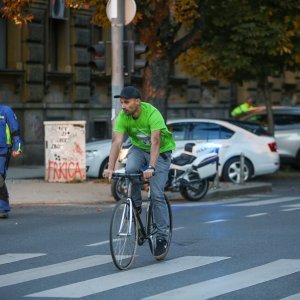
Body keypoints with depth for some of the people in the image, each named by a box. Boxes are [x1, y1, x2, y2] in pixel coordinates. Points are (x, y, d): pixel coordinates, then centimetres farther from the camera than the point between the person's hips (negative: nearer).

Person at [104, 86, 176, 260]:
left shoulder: (152, 113, -31)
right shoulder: (122, 117, -18)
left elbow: (155, 141, -39)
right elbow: (117, 142, -25)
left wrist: (151, 167, -50)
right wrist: (111, 167, -38)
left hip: (160, 151, -4)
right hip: (139, 149, 4)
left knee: (157, 195, -11)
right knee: (130, 170, -31)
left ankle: (162, 238, -3)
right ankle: (136, 206, -8)